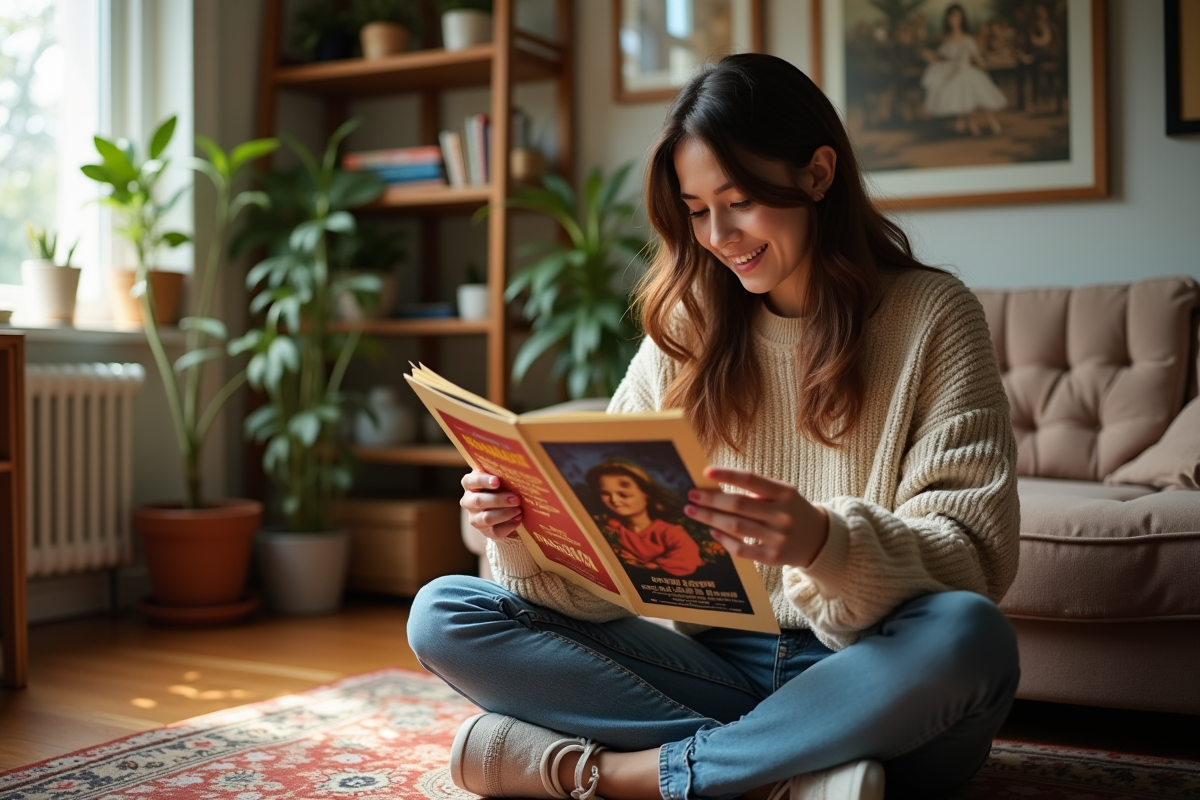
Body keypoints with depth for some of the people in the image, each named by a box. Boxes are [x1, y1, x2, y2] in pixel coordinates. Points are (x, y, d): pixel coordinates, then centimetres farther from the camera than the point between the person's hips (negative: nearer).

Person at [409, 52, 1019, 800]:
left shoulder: (932, 316, -3)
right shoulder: (688, 330, 8)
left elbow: (977, 554, -12)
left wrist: (827, 541, -32)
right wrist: (525, 536, -19)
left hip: (873, 683, -3)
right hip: (718, 665, 4)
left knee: (968, 634, -37)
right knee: (442, 614, -11)